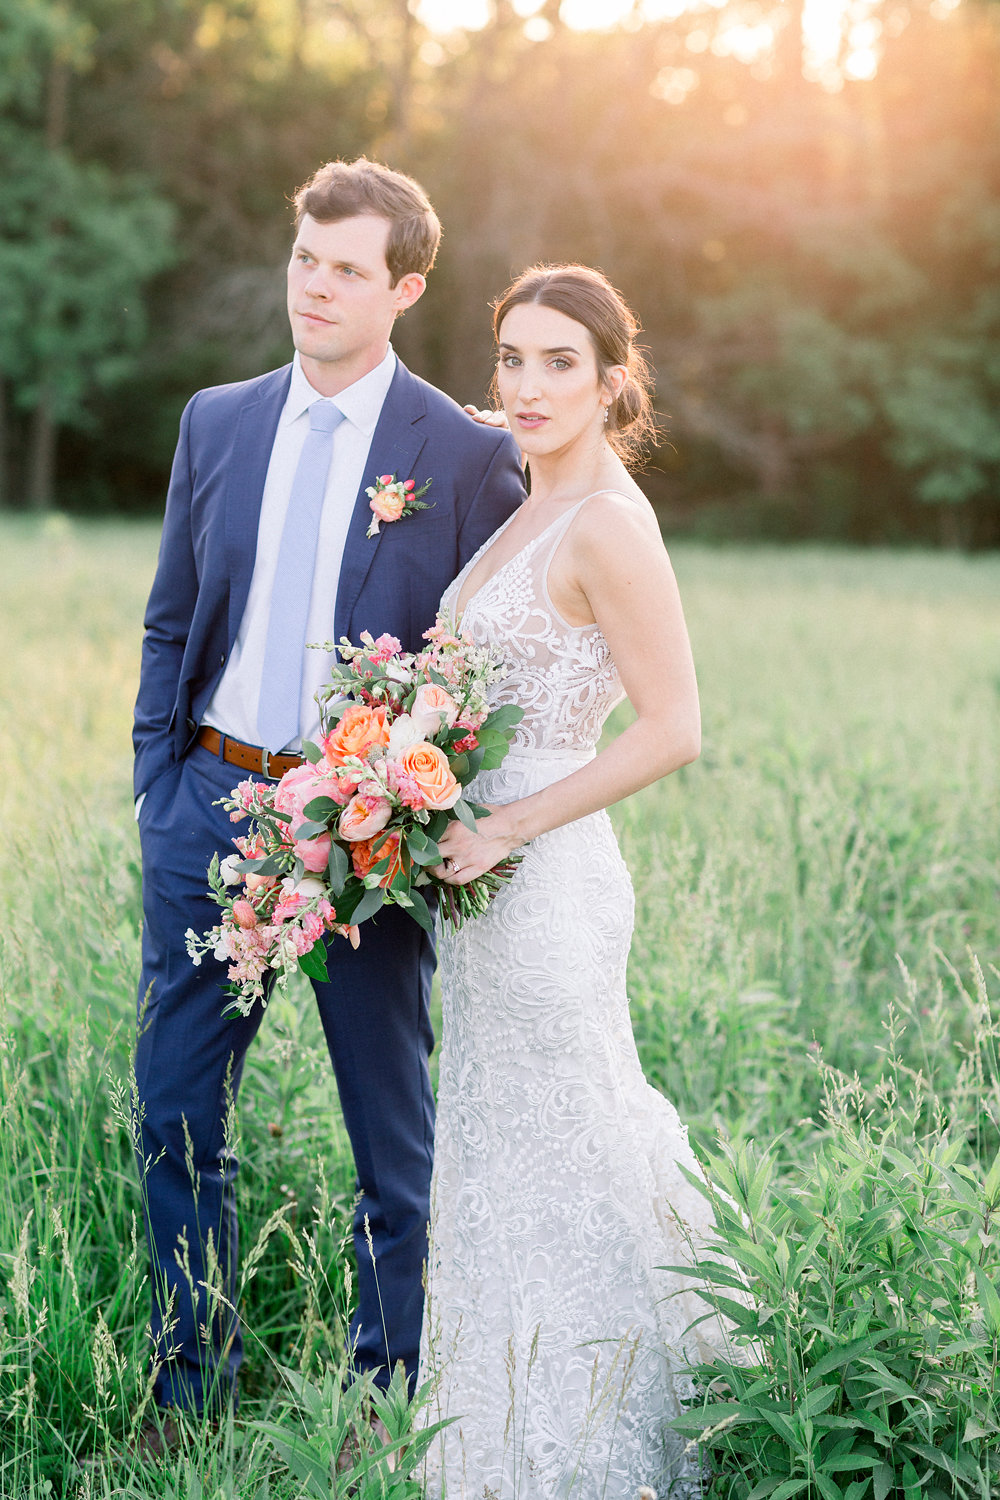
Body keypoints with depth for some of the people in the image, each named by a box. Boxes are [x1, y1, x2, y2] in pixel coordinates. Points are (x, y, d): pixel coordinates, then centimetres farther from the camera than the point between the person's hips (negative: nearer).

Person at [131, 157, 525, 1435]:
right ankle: (189, 1392, 26)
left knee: (393, 1129, 9)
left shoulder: (467, 456, -4)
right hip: (212, 802, 4)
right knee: (175, 1113, 9)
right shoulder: (216, 422, 8)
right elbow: (170, 623, 12)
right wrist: (155, 788, 5)